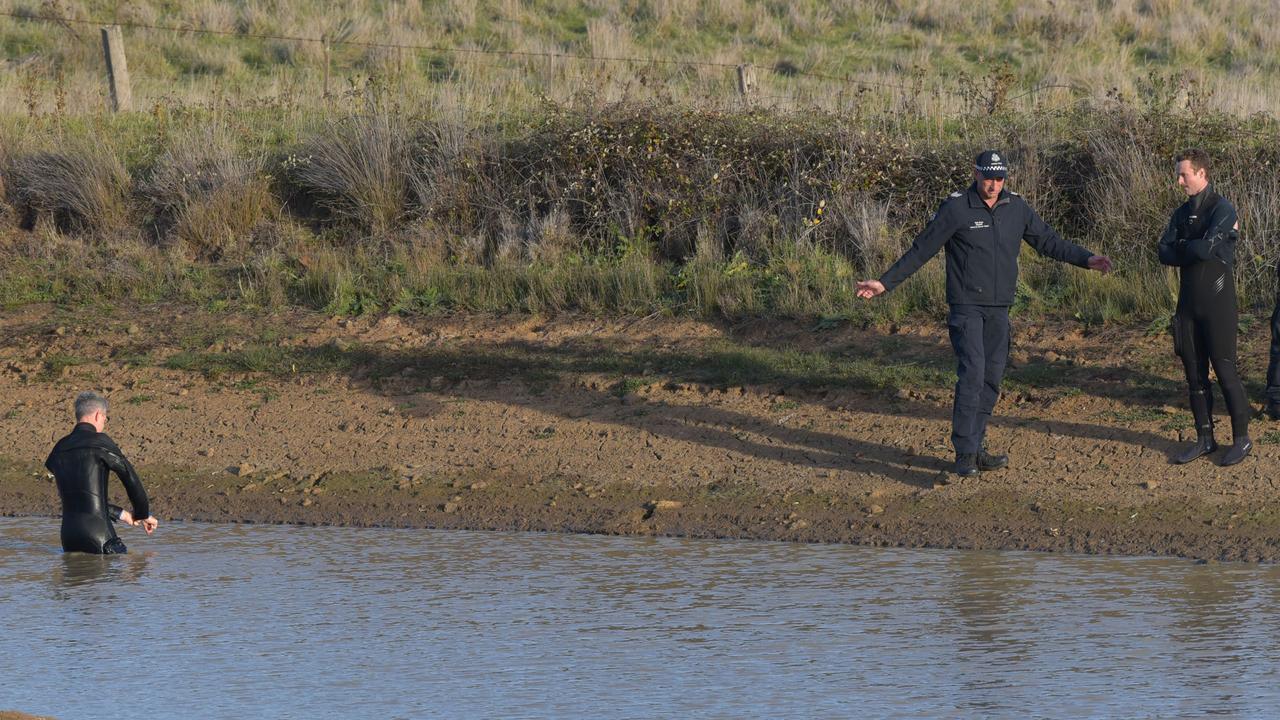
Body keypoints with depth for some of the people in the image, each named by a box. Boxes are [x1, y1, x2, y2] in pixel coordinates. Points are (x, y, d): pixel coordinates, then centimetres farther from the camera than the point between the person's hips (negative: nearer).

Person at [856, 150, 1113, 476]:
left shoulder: (1016, 207, 5)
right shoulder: (956, 208, -9)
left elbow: (1047, 240, 16)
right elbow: (921, 250, -6)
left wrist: (1086, 259, 10)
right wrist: (885, 283, -8)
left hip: (999, 310, 6)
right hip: (966, 307, -6)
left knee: (991, 379, 6)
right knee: (972, 374, -17)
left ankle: (976, 448, 14)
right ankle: (965, 454, -15)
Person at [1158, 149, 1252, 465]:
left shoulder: (1222, 210, -10)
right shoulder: (1182, 214, 12)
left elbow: (1206, 248, -22)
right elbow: (1165, 254, 1)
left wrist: (1181, 248, -4)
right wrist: (1195, 250, -13)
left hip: (1217, 303, -7)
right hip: (1189, 302, 7)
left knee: (1225, 370, -4)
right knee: (1194, 373, 8)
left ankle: (1242, 439, 4)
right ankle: (1204, 438, 16)